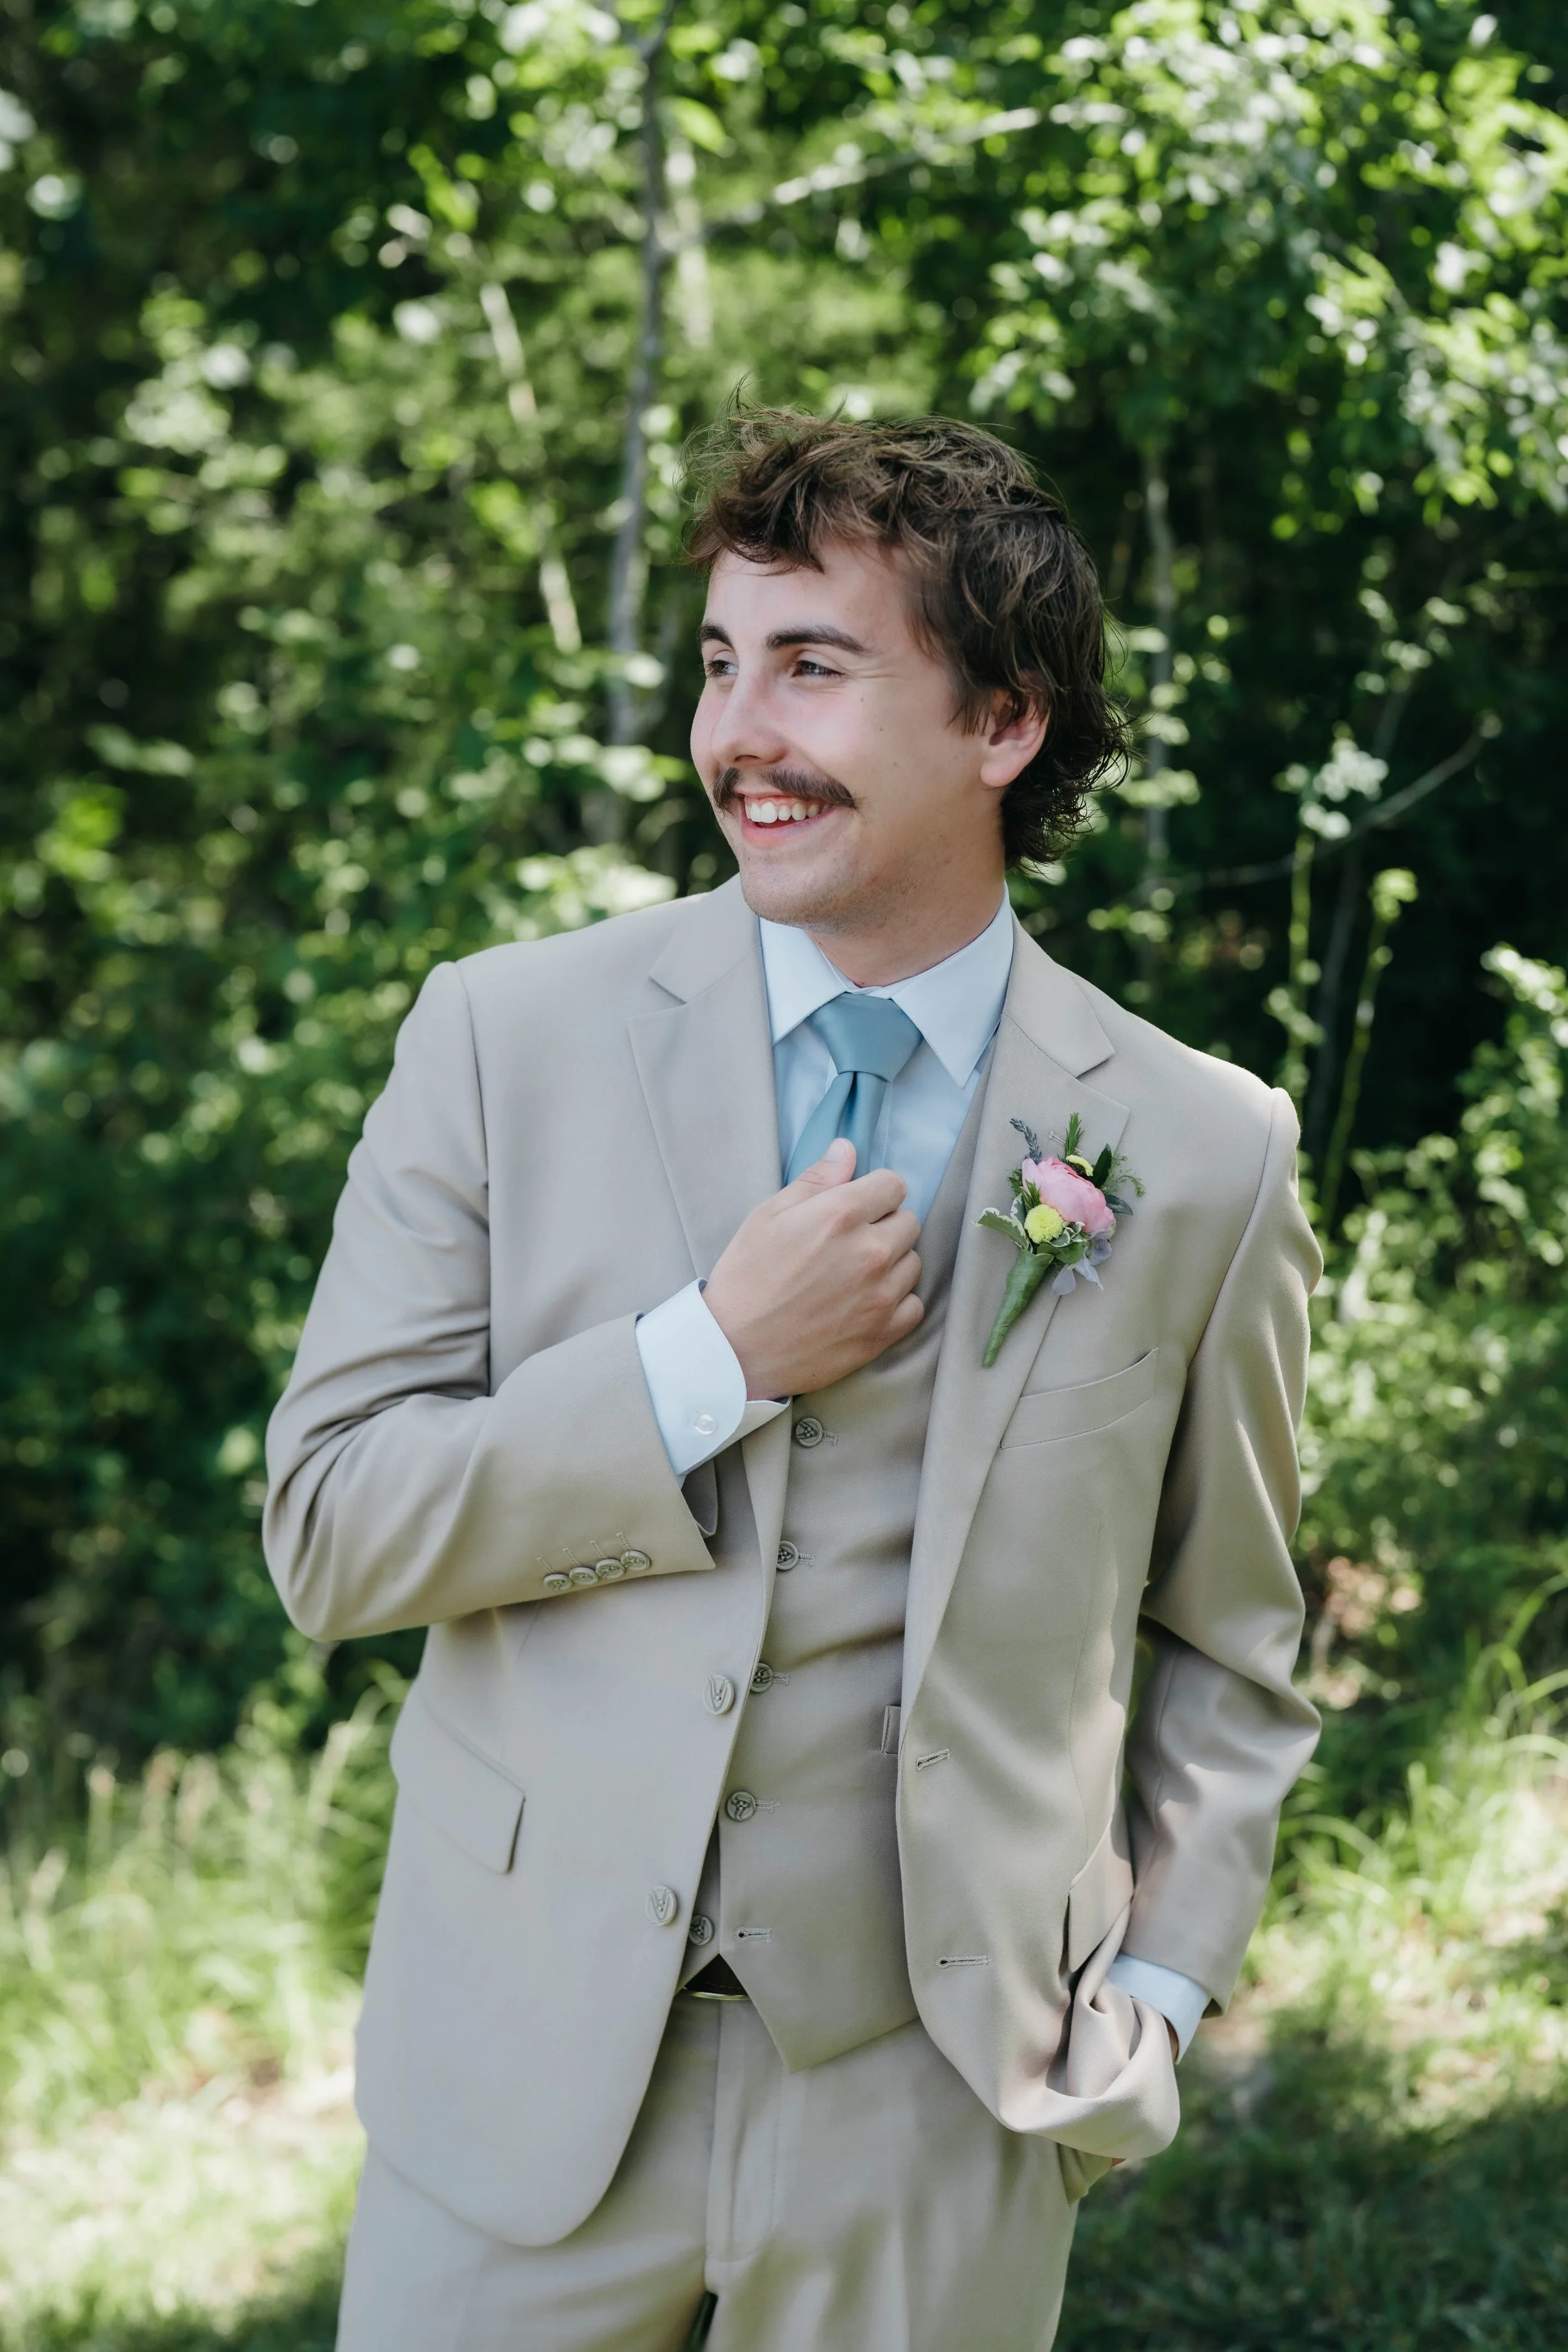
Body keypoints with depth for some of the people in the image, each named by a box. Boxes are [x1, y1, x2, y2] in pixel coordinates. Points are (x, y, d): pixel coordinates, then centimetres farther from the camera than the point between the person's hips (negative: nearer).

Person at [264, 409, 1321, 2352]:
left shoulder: (1200, 1152, -1)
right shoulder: (506, 1038, -3)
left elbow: (1225, 1646, 9)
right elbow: (329, 1530, -6)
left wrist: (1158, 1991, -1)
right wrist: (714, 1360, -14)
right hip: (527, 2072, 0)